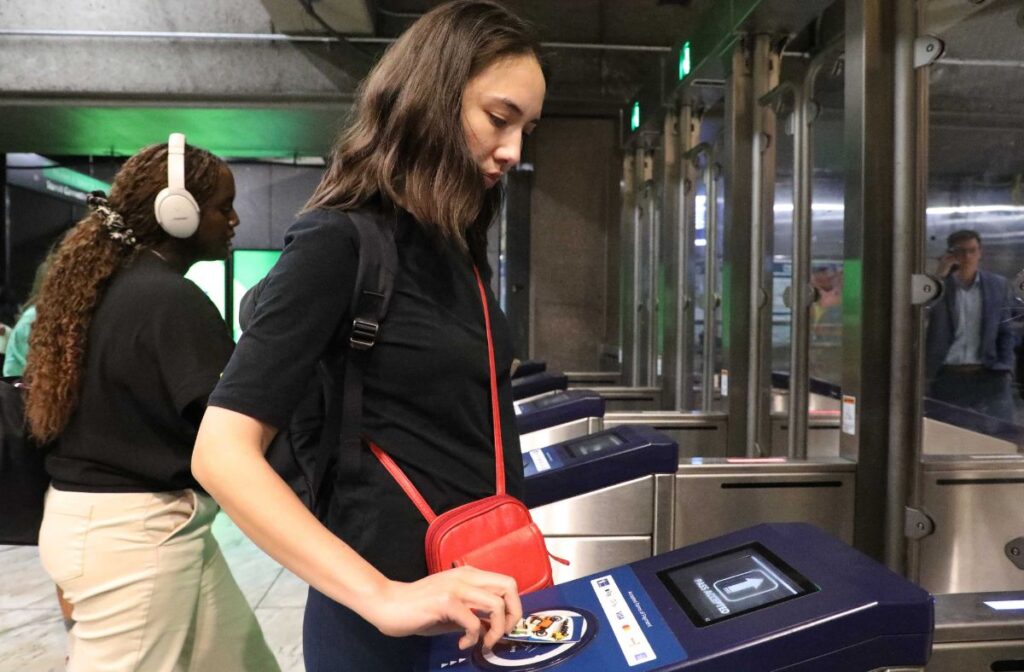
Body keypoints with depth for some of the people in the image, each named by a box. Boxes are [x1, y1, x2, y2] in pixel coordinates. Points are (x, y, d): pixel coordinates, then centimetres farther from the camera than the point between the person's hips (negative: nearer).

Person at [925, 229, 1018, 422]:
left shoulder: (998, 285, 10)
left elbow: (1006, 331, 14)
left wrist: (1005, 368, 2)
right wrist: (939, 276, -14)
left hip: (989, 378, 2)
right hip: (946, 379, -2)